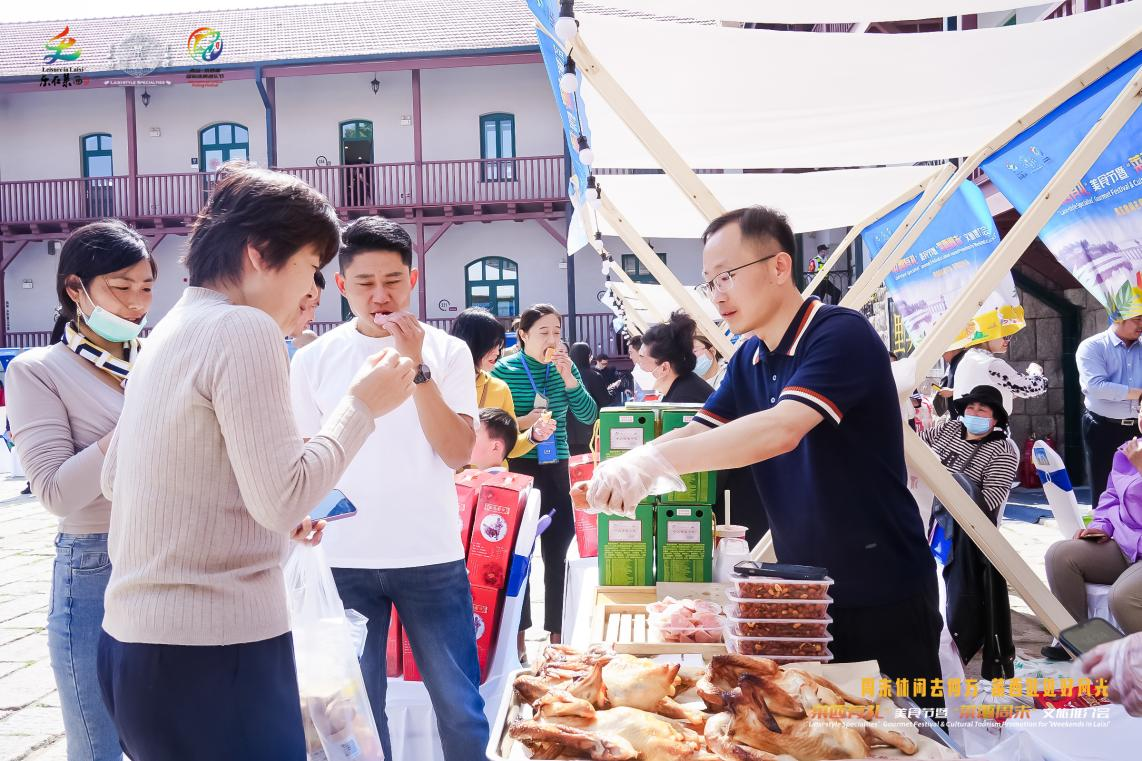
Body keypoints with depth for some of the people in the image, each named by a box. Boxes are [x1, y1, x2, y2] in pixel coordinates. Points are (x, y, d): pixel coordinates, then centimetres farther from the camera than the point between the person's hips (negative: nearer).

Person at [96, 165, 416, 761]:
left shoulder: (169, 331, 12)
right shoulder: (245, 329, -16)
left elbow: (115, 478, 19)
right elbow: (284, 499, -21)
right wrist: (361, 405, -9)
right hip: (209, 649, -9)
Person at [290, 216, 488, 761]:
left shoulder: (447, 352, -1)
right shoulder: (313, 360, 2)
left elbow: (458, 453, -10)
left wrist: (416, 367, -16)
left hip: (432, 558, -1)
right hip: (343, 561, 1)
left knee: (460, 705, 6)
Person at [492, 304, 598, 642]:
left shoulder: (564, 368, 5)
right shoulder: (504, 369, -6)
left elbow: (588, 416, -2)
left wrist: (568, 376, -13)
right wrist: (521, 423, -20)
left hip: (556, 468, 4)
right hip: (517, 469, -4)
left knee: (558, 551, 8)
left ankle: (556, 631, 20)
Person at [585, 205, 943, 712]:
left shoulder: (841, 334, -20)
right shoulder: (749, 359, 6)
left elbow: (781, 430, -34)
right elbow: (697, 433, 3)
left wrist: (653, 461, -38)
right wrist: (627, 468, -16)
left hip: (883, 593, -7)